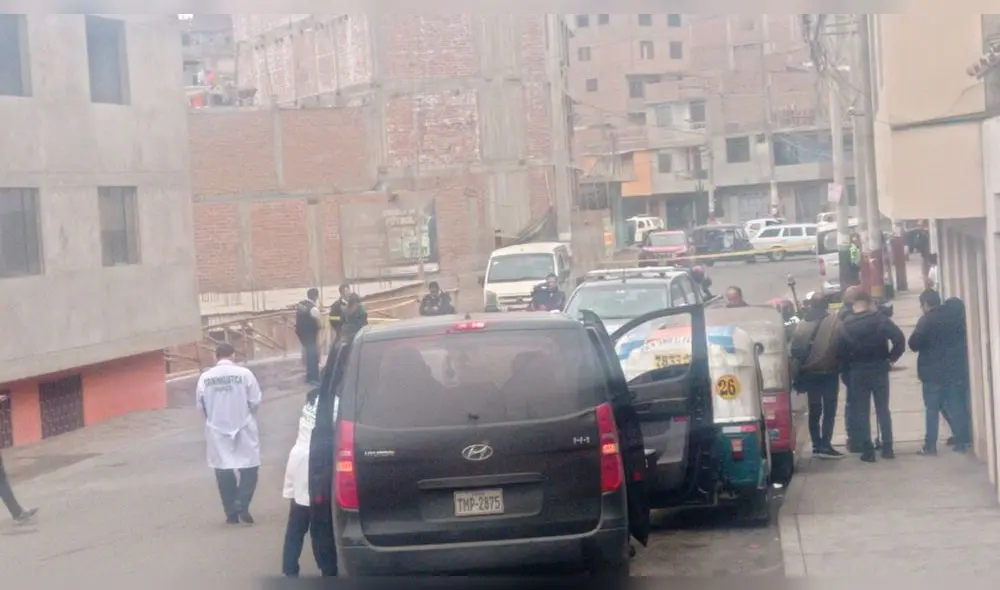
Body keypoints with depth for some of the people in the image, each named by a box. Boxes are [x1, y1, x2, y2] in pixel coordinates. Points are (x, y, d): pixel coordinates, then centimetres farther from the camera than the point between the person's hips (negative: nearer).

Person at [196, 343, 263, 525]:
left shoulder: (205, 377, -5)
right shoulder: (244, 373, -11)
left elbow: (201, 406, 1)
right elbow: (255, 401, -6)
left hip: (217, 431, 2)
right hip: (243, 429, -2)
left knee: (223, 472, 11)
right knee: (249, 468, 9)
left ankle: (231, 513, 13)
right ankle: (241, 505, -7)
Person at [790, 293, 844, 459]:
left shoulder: (802, 324, -2)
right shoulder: (834, 321, -11)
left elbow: (795, 350, -2)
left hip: (810, 373, 3)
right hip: (829, 372, -3)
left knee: (814, 411, 13)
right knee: (829, 410, 4)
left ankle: (817, 446, 15)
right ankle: (825, 445, -2)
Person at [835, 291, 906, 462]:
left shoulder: (845, 325, -2)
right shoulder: (880, 319, -4)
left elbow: (839, 352, -7)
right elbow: (899, 338, -14)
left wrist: (849, 365, 7)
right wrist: (891, 358, -3)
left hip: (857, 372, 0)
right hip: (879, 370, 0)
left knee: (861, 413, 5)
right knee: (883, 410, 10)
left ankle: (868, 451, 2)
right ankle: (887, 448, 8)